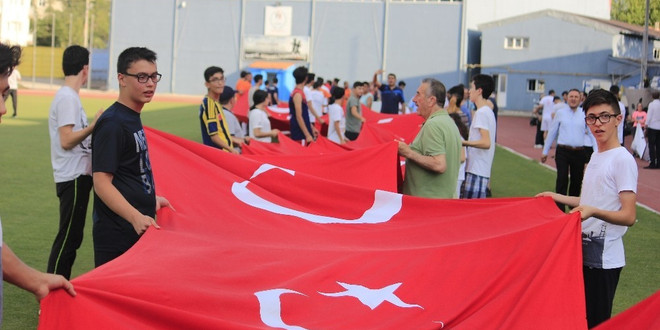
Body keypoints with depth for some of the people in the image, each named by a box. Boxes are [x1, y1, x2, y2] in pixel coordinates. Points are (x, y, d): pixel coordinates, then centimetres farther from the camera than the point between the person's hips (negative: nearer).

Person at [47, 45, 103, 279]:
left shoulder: (68, 96, 15)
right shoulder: (67, 97, -14)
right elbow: (66, 140, -20)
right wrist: (94, 125, -19)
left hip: (78, 176, 10)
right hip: (73, 178, -10)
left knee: (72, 236, 15)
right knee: (68, 237, -6)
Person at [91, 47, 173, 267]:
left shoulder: (133, 118, 14)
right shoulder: (111, 124, -15)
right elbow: (102, 182, -21)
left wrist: (151, 200, 29)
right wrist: (136, 217, -31)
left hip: (139, 232, 9)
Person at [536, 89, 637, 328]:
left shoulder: (623, 160, -13)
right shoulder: (596, 156, 14)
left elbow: (628, 216, -19)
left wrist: (592, 211, -33)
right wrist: (560, 198, 24)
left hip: (604, 257, -9)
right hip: (584, 250, 9)